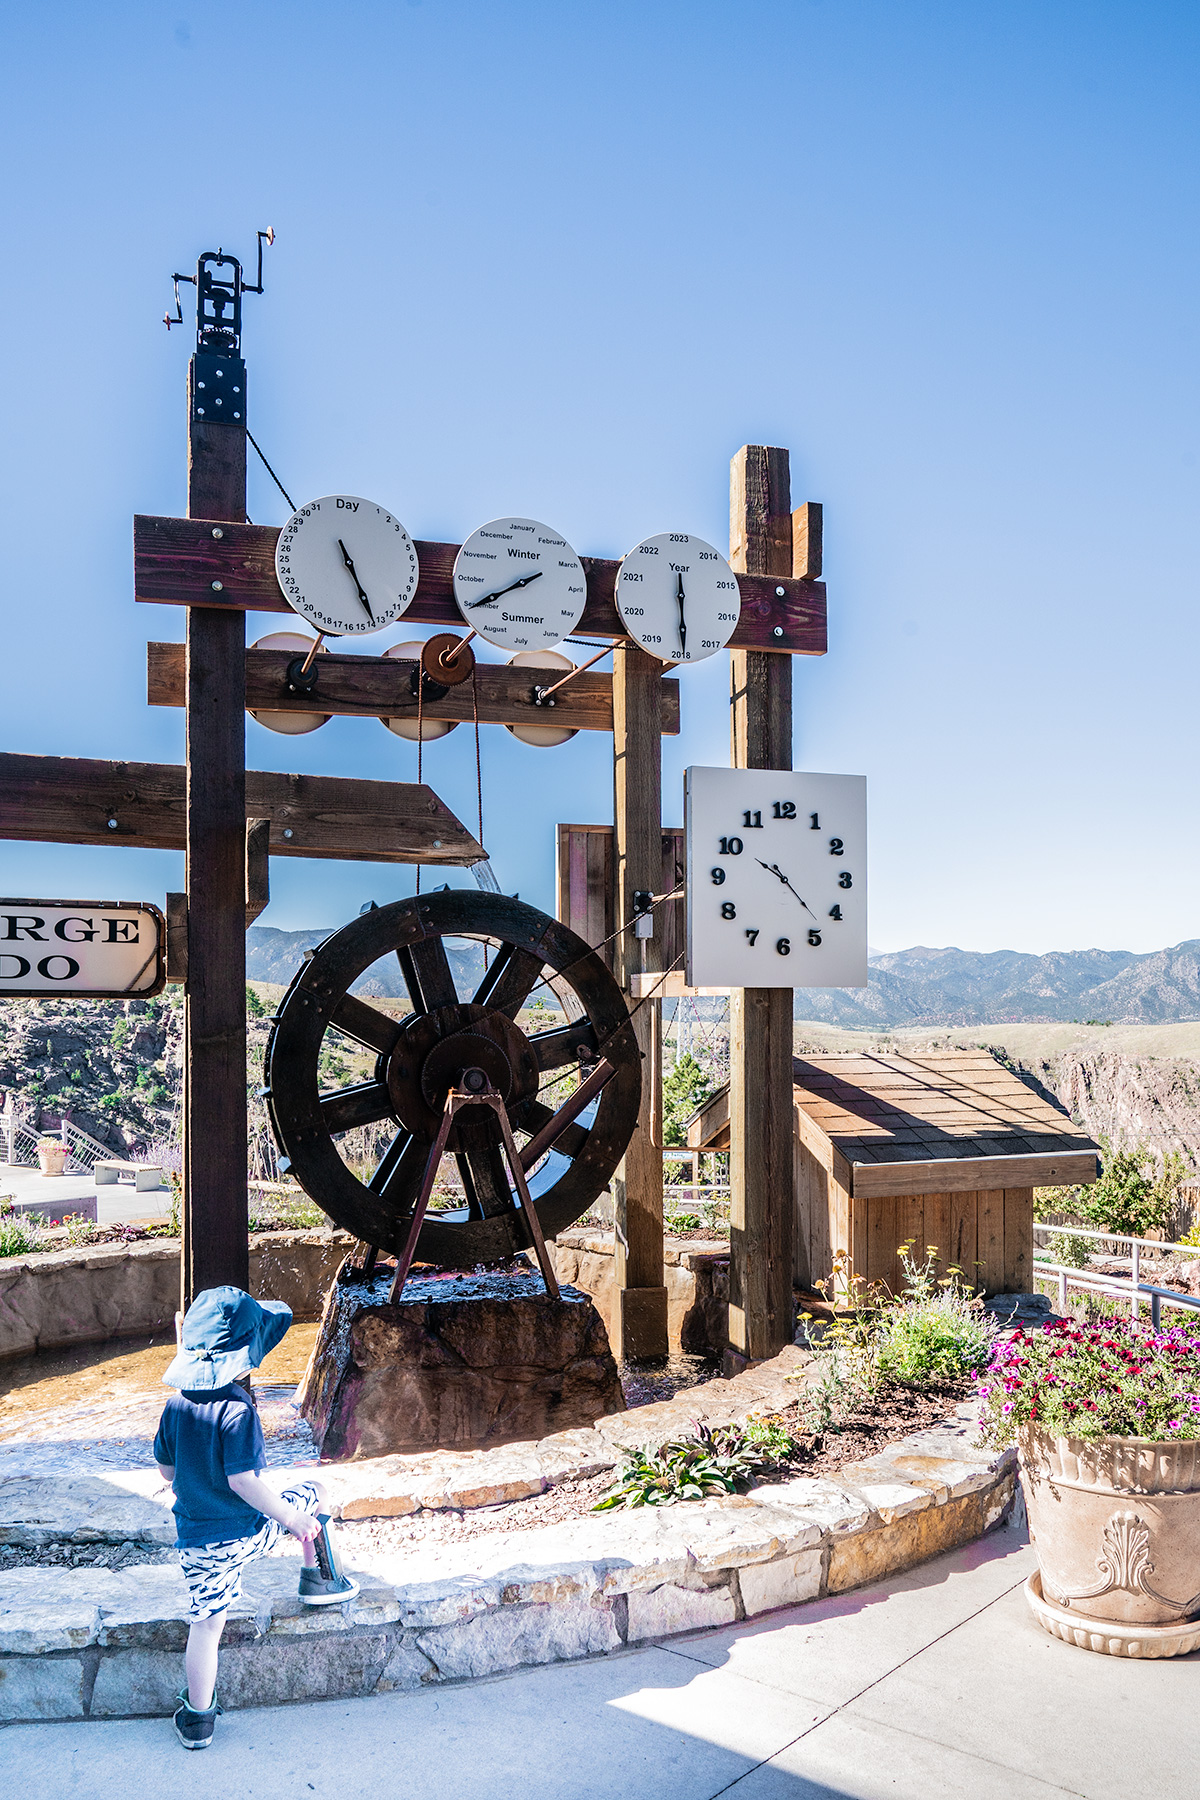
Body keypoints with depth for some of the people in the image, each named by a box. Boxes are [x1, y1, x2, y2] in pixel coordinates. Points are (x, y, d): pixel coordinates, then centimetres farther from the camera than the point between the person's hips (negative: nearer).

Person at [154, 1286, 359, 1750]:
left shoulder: (176, 1406, -5)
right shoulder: (237, 1410, -24)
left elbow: (166, 1470, 7)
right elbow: (243, 1480, -24)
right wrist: (292, 1518, -13)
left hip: (198, 1543, 4)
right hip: (250, 1532, -4)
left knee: (206, 1624, 16)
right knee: (311, 1496, 20)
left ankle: (198, 1720, 24)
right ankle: (320, 1579, 31)